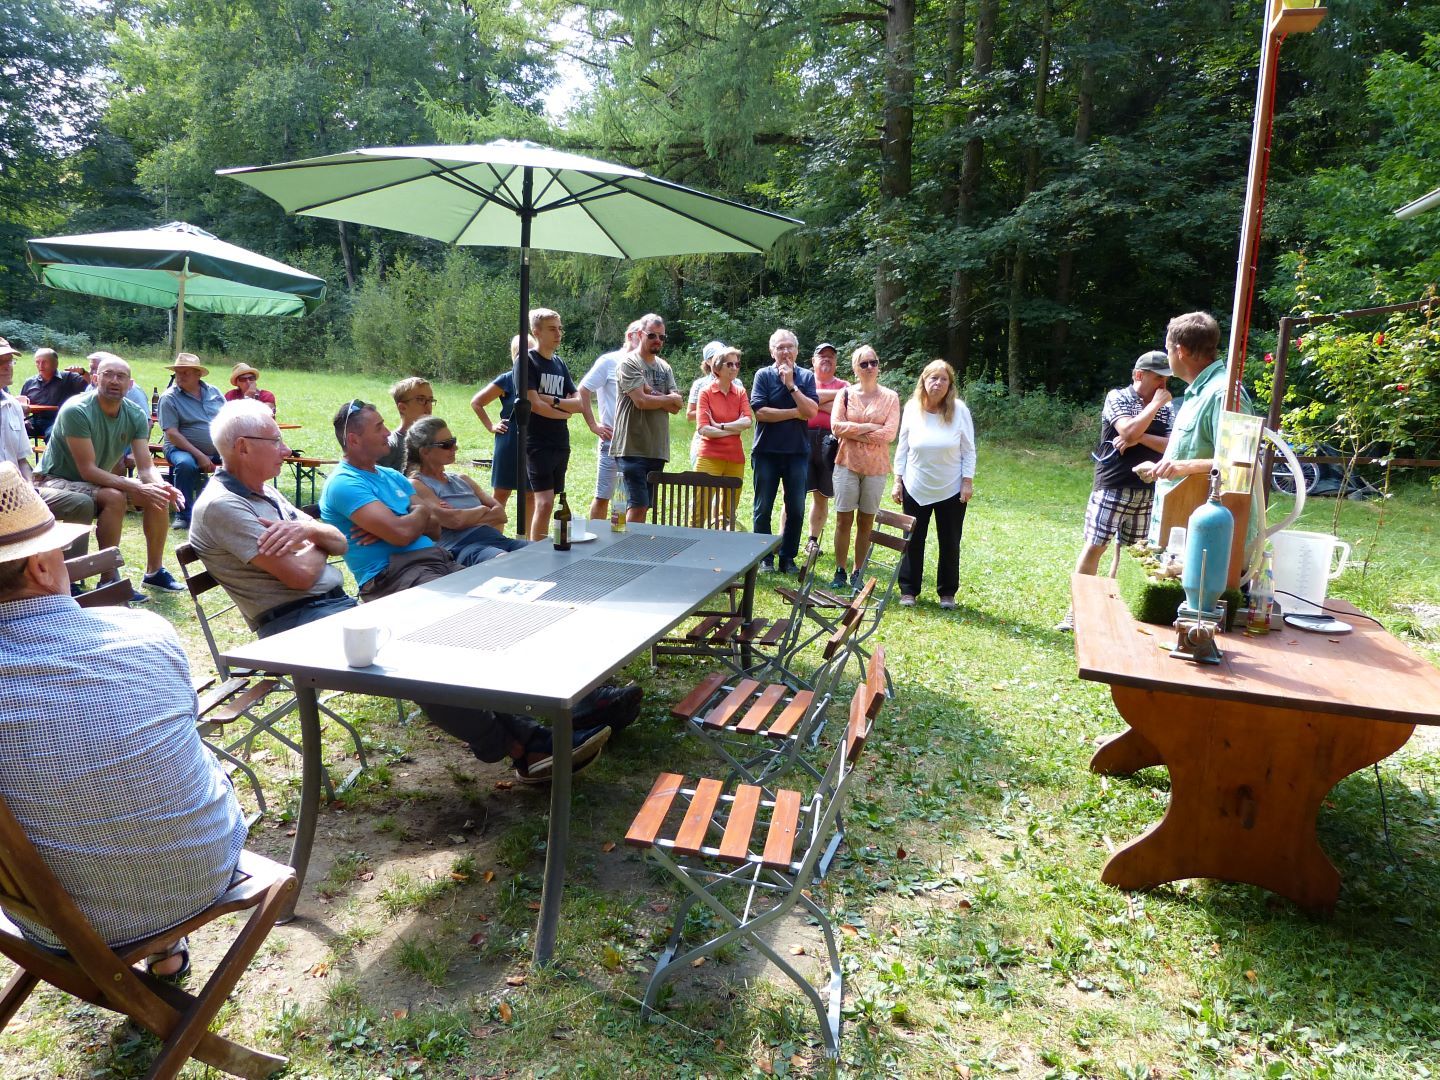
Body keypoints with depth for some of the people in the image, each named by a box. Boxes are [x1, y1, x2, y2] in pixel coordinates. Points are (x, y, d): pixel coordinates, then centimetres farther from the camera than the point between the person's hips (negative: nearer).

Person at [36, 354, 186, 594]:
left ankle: (155, 571, 2)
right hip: (55, 480, -7)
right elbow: (87, 470, -28)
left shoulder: (136, 415, -7)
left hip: (99, 480, 7)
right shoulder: (76, 411, -26)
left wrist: (163, 486, -34)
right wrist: (136, 488, -37)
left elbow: (146, 468, -11)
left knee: (158, 494, -10)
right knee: (114, 497, -33)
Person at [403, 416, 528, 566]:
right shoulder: (416, 485, 5)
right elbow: (453, 520, -10)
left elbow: (500, 513, 16)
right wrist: (482, 510, 9)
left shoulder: (462, 479, 26)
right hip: (461, 545, -7)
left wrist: (465, 516, -1)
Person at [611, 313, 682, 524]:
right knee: (638, 506, -12)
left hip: (657, 449, 7)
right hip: (632, 448, -6)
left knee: (644, 506, 8)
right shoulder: (629, 363, -4)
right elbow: (641, 401, -16)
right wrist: (668, 398, -1)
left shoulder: (665, 368, 16)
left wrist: (653, 394, -9)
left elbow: (677, 406, 6)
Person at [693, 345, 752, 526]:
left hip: (735, 458, 4)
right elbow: (703, 429, -11)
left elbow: (748, 420, -6)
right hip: (710, 456, -4)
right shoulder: (706, 392, -2)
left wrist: (720, 426, -13)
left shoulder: (740, 392, 9)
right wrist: (734, 429, -8)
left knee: (729, 512, 9)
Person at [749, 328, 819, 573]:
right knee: (763, 508, 5)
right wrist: (795, 413, -8)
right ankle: (763, 557, 17)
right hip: (767, 452, -2)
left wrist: (791, 385, -13)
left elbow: (811, 411, -8)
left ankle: (788, 557, 17)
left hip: (797, 452, 2)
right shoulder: (763, 375, -2)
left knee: (796, 509, 5)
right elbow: (760, 412, -12)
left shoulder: (806, 377, 4)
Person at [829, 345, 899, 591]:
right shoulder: (846, 393, 3)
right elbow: (836, 426, -8)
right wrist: (868, 427, -12)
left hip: (876, 467, 0)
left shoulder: (890, 397, 1)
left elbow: (889, 433, -9)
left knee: (866, 521, 6)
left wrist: (854, 433, -9)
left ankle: (857, 574, 14)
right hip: (847, 464, 0)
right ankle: (840, 572, 9)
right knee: (844, 519, 0)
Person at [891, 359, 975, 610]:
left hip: (951, 490, -1)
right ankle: (908, 591, 19)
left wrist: (968, 481, -6)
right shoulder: (912, 408, -4)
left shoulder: (959, 410, -8)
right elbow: (902, 447, 4)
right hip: (916, 489, 1)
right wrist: (898, 481, 2)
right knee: (913, 541, 7)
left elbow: (968, 449, -2)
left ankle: (947, 592, 22)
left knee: (950, 543, 8)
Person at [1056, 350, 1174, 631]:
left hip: (1147, 491, 5)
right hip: (1112, 488, -5)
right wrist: (1155, 404, -11)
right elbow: (1129, 431, -20)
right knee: (1094, 546, -4)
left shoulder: (1165, 408, 10)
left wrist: (1140, 437, -14)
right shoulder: (1117, 398, -4)